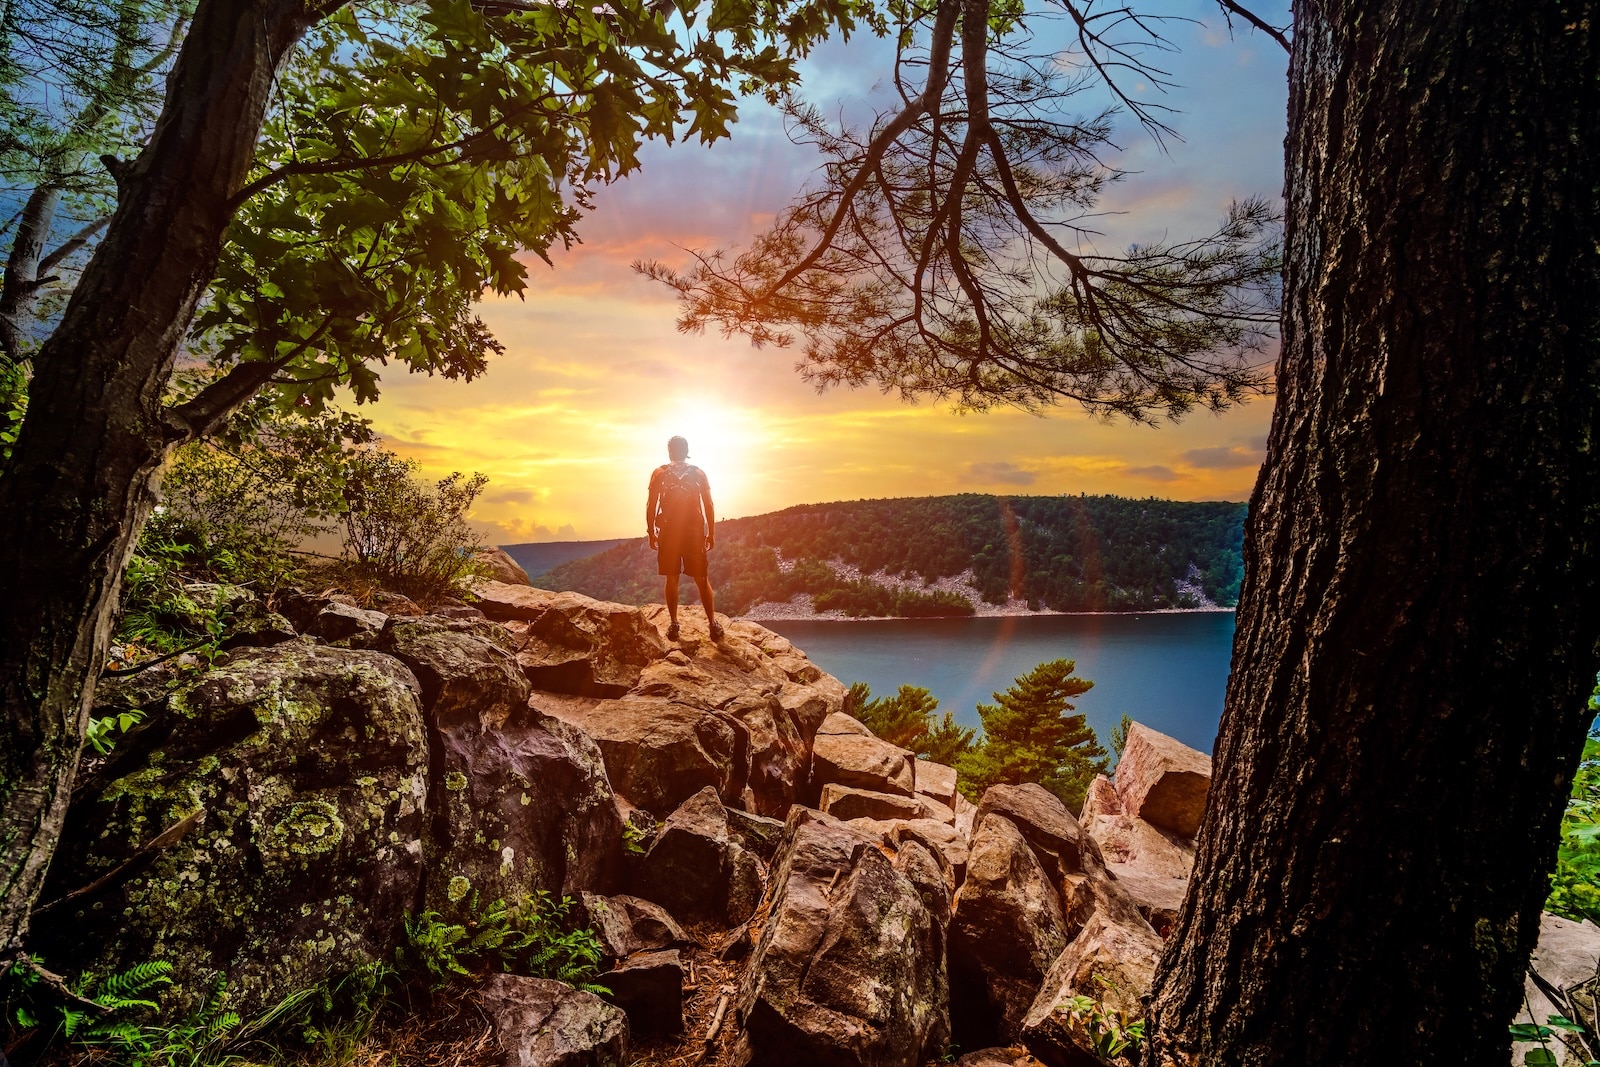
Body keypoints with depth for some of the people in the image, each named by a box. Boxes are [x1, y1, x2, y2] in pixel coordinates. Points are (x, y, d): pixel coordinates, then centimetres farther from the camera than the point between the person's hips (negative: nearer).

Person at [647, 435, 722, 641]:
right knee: (701, 580, 6)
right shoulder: (699, 474, 1)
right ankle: (713, 623, 3)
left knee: (672, 579, 9)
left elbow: (651, 506, -3)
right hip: (694, 532, 1)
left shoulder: (659, 474, -1)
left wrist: (651, 532, 5)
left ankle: (674, 624, 8)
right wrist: (711, 534, 7)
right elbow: (709, 506, 0)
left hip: (668, 533, 0)